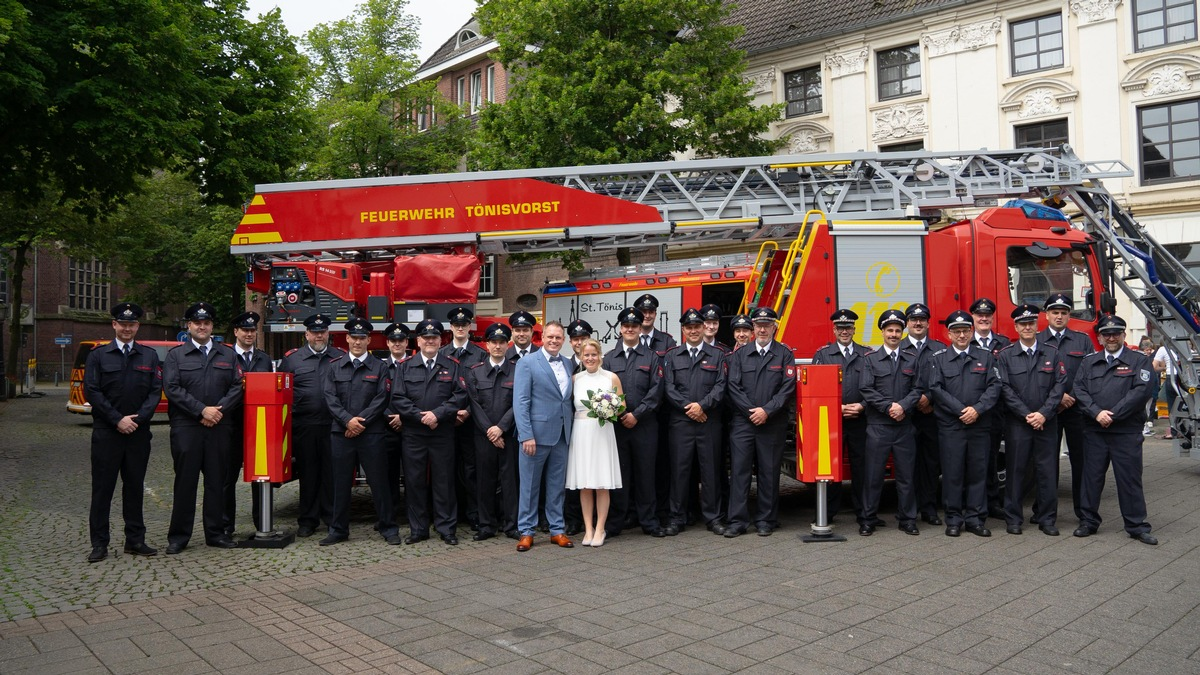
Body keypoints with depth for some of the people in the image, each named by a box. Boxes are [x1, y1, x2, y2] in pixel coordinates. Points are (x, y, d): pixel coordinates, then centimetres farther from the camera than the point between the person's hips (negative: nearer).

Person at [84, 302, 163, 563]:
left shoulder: (150, 356, 9)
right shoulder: (98, 355, 4)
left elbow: (156, 391, 3)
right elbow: (92, 391, -4)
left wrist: (137, 419, -10)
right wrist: (117, 420, -12)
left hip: (138, 432, 2)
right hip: (106, 431, -2)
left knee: (135, 486, 8)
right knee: (102, 487, 2)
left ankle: (135, 540, 15)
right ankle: (99, 544, 9)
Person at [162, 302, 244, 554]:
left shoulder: (228, 354, 12)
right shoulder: (175, 355, 5)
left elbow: (237, 386, 5)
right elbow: (172, 388, -5)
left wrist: (220, 409, -10)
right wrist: (202, 410, -13)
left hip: (218, 428, 2)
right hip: (185, 427, -2)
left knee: (217, 481, 6)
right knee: (185, 481, 1)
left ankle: (216, 533, 16)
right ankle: (178, 536, 10)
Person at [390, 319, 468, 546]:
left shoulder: (452, 366, 6)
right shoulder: (405, 366, 7)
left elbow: (460, 396, -3)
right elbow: (398, 399, -1)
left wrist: (437, 414, -14)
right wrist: (421, 416, -12)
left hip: (443, 434, -1)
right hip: (413, 435, 1)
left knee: (444, 482, 4)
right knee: (414, 482, 5)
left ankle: (447, 529, 13)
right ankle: (418, 529, 17)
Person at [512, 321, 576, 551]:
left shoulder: (567, 365, 12)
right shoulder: (527, 363, -5)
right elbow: (520, 402, -10)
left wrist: (571, 427, 6)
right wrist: (526, 435, -17)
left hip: (561, 435, 5)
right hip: (536, 434, -5)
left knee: (557, 485, 12)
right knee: (529, 485, 4)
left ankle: (556, 530, 22)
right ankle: (526, 532, 15)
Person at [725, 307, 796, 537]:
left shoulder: (785, 354, 6)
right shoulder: (740, 355, 10)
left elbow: (788, 388, -3)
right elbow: (733, 387, 2)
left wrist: (767, 411, -12)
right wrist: (751, 411, -8)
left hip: (774, 424, -1)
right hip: (743, 422, 1)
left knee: (769, 472, 4)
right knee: (739, 470, -3)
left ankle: (765, 520, 14)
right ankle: (737, 520, 2)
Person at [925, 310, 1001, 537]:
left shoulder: (986, 357, 10)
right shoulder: (937, 358, 5)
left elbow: (994, 386, 1)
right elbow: (935, 389, -5)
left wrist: (977, 409, -13)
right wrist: (961, 410, -12)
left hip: (980, 426, 2)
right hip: (950, 426, -2)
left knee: (978, 472, 5)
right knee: (952, 473, 1)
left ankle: (976, 519, 14)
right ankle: (954, 519, 9)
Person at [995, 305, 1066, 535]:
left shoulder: (1052, 354, 7)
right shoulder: (1005, 355, 3)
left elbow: (1059, 385, 1)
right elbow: (1005, 388, -4)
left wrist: (1043, 413, -10)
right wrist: (1026, 415, -11)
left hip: (1047, 422, 2)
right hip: (1016, 423, -1)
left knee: (1047, 471, 4)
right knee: (1015, 470, 2)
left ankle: (1047, 519, 14)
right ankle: (1013, 519, 11)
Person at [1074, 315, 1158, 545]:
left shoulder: (1139, 361, 3)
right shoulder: (1089, 362, 12)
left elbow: (1141, 391, -9)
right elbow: (1079, 390, 2)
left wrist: (1113, 414, -15)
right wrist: (1097, 413, -13)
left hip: (1127, 432, -2)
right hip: (1094, 431, 3)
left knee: (1130, 479, 3)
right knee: (1091, 476, 7)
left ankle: (1137, 526, 13)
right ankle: (1089, 521, 18)